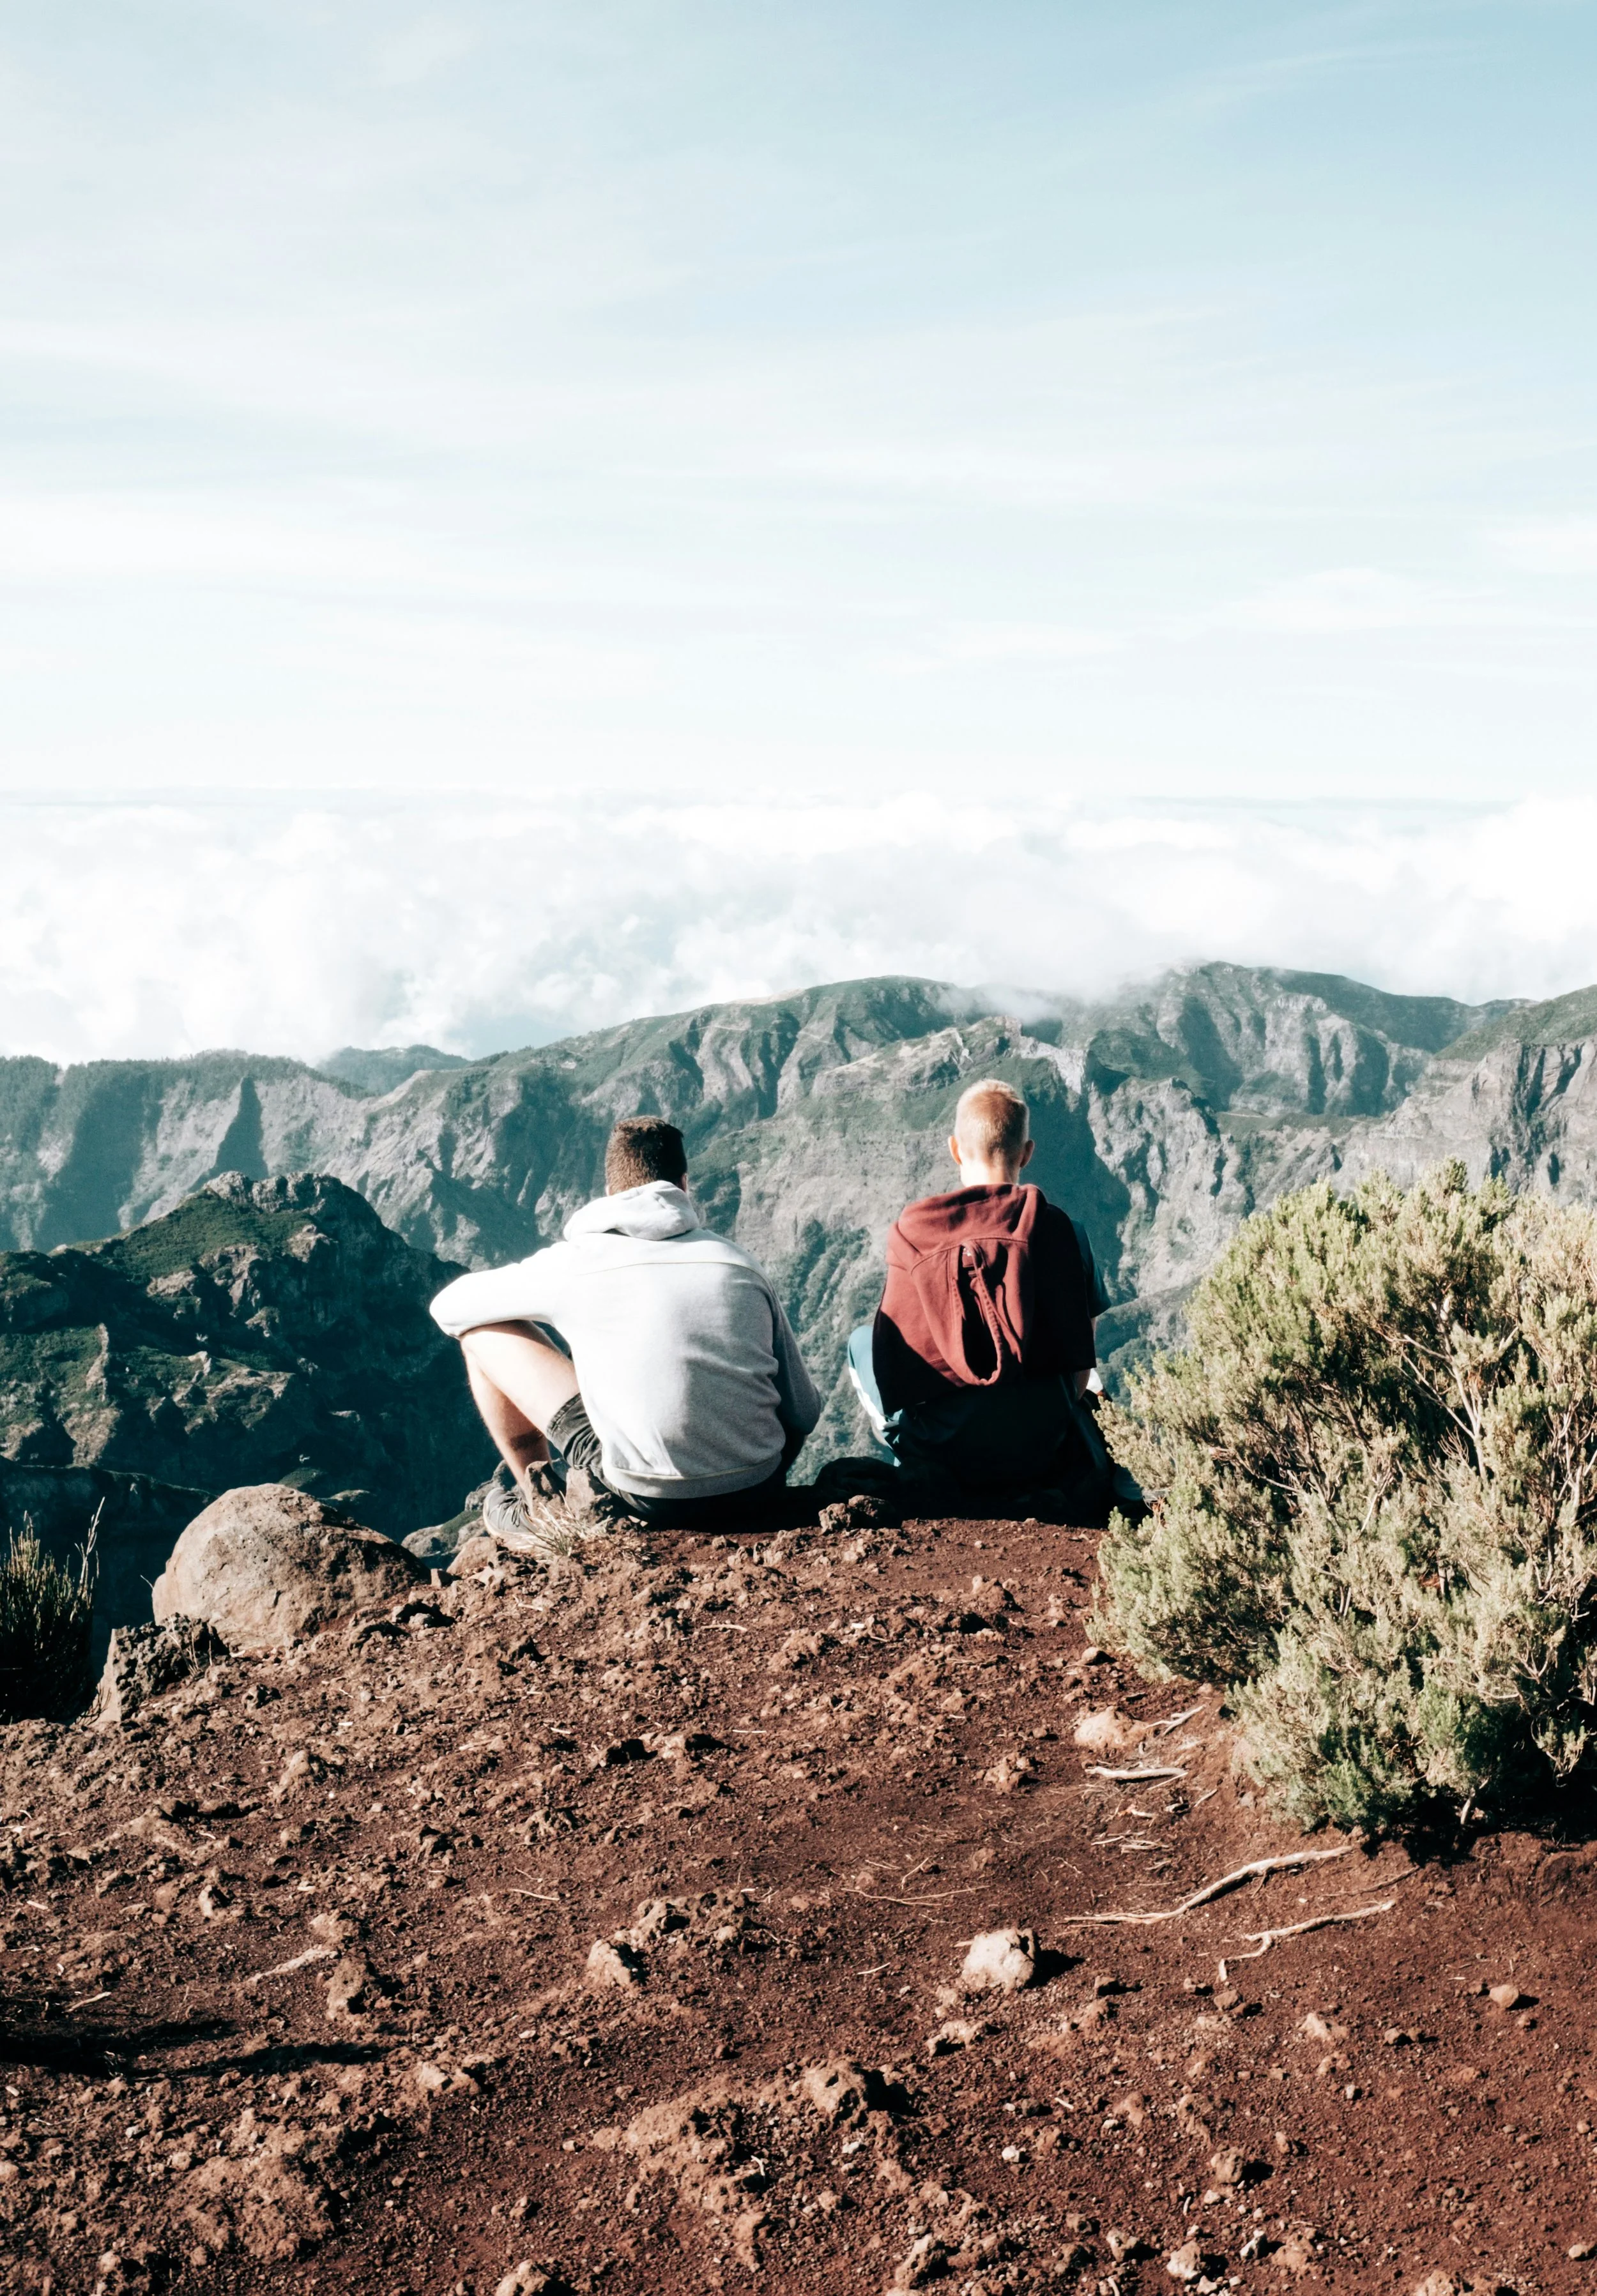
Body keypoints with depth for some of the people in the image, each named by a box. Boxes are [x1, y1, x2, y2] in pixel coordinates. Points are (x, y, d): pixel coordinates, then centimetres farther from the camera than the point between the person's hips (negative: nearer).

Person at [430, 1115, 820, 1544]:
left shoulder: (575, 1262, 0)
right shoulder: (743, 1266, 7)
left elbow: (449, 1307, 16)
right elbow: (804, 1415, 12)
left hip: (649, 1500, -3)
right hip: (759, 1496, 4)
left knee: (483, 1331, 12)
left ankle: (541, 1506, 22)